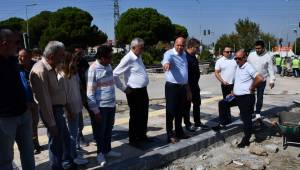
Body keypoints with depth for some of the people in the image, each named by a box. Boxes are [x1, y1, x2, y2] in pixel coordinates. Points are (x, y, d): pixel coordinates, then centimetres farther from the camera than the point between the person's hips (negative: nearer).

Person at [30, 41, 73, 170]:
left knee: (65, 138, 23)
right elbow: (44, 100, -24)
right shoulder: (41, 71, -24)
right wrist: (51, 123, -20)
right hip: (51, 111, -10)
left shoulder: (50, 68, 6)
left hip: (58, 109, 10)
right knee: (56, 142, 4)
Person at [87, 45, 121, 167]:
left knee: (109, 129, 18)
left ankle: (107, 150, 36)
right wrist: (96, 111, -15)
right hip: (100, 106, -6)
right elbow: (90, 93, -15)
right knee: (100, 131, 10)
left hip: (111, 105, 7)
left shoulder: (108, 66, 6)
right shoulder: (93, 69, -16)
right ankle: (100, 153, 28)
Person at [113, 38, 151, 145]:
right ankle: (132, 139, 20)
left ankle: (142, 136, 33)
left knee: (144, 115, 17)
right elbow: (115, 74, -18)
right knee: (135, 116, 4)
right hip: (134, 92, -8)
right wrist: (123, 88, -12)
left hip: (143, 91, 8)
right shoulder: (128, 59, -16)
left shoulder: (139, 57, 11)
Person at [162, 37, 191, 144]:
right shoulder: (170, 53, -11)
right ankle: (170, 135, 10)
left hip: (183, 87, 7)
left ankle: (179, 132, 30)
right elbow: (166, 59, -37)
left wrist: (188, 89, 22)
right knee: (171, 111, -1)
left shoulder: (184, 55, 13)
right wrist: (166, 63, -62)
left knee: (180, 111, 16)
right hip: (172, 86, -7)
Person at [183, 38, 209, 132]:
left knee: (197, 103, 17)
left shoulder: (193, 56, 11)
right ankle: (187, 124, 17)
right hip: (188, 86, -10)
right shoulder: (185, 56, -20)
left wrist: (196, 84, 20)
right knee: (187, 105, 4)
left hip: (195, 85, 10)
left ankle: (197, 123, 30)